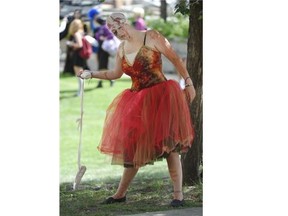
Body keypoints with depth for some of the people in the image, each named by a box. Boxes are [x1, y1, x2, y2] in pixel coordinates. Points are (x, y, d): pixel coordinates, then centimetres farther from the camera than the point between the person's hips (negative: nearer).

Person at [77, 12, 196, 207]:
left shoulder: (151, 37, -8)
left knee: (168, 145, -8)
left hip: (160, 97, -6)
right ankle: (121, 193, 17)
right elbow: (116, 74, 26)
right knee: (133, 145, 8)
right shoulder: (122, 49, 10)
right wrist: (91, 74, 19)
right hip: (137, 101, 6)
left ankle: (178, 194, -4)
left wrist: (189, 83, -11)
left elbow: (176, 60, -7)